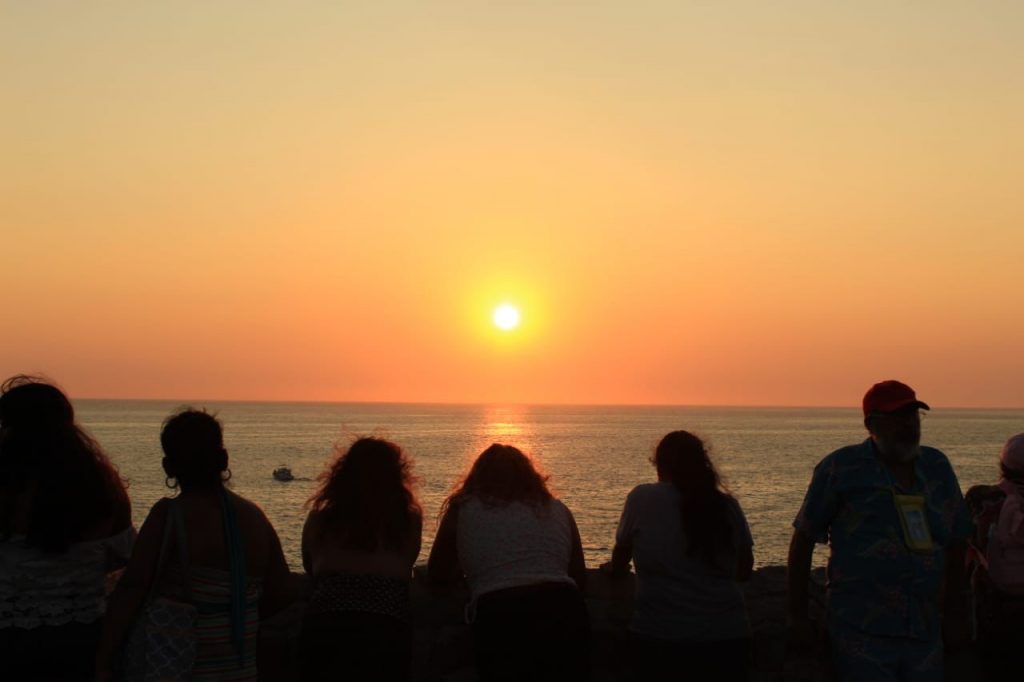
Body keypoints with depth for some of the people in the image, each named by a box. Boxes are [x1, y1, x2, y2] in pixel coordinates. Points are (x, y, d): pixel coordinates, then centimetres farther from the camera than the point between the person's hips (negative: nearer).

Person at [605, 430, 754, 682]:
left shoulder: (642, 498, -5)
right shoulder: (727, 505, 3)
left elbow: (619, 563, 8)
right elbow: (744, 571, 14)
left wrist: (614, 567, 31)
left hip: (660, 638, -2)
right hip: (728, 640, 3)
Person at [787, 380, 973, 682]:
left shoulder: (937, 466, 10)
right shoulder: (842, 468, -3)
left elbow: (955, 542, 18)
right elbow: (803, 541, 0)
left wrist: (954, 614, 17)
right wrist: (798, 617, -1)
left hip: (924, 633, 5)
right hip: (860, 634, -4)